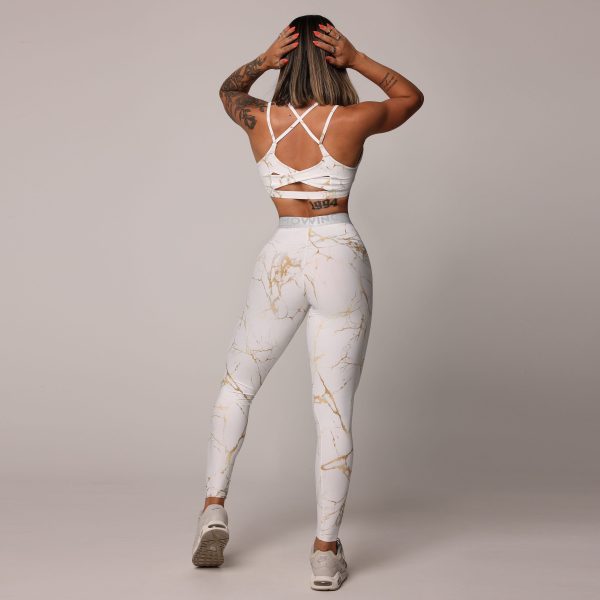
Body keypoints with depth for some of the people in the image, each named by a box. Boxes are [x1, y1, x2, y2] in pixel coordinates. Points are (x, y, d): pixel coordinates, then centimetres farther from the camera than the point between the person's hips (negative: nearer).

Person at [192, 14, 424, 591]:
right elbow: (412, 96, 14)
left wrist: (263, 59, 7)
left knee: (237, 383, 22)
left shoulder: (260, 120, -1)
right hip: (341, 260, -1)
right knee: (335, 408, 2)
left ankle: (214, 506, 16)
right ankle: (326, 550, 7)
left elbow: (227, 89, 24)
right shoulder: (353, 121, -6)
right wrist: (357, 59, 4)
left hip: (282, 257, 2)